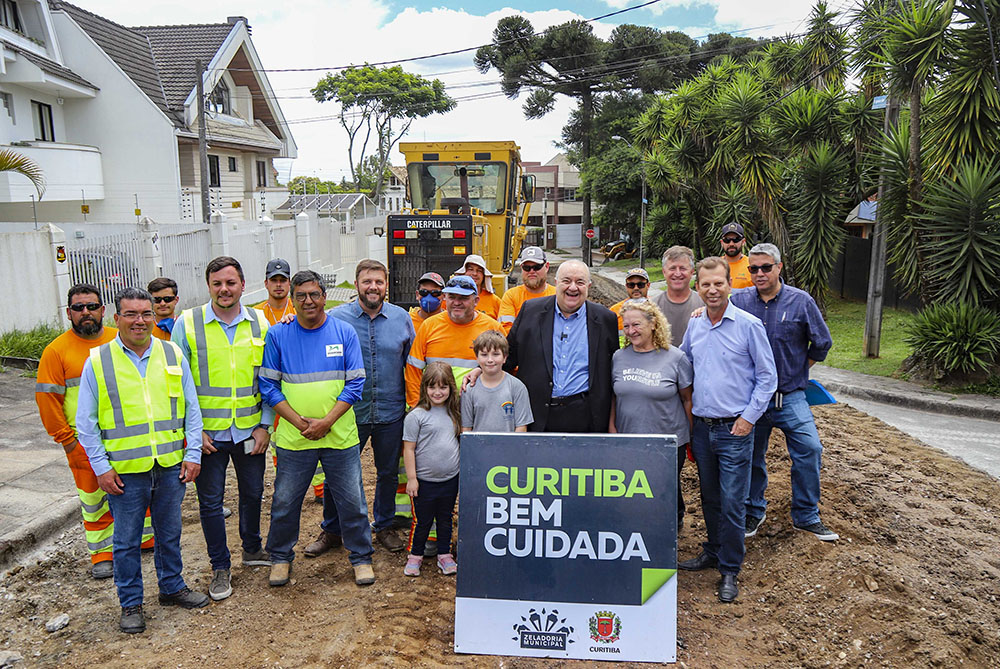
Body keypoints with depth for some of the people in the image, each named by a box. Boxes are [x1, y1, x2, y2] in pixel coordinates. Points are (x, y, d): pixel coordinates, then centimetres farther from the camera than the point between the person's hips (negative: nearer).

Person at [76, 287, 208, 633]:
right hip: (125, 470, -2)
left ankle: (172, 587, 36)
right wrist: (101, 468, -5)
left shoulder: (173, 355, 3)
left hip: (171, 465, 2)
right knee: (127, 540, 10)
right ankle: (131, 603, 27)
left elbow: (192, 409, 7)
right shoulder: (98, 361, -3)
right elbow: (86, 422, 0)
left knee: (170, 533, 17)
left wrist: (193, 454, 1)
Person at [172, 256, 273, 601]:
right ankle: (220, 567, 25)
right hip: (207, 432, -2)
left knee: (252, 493, 17)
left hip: (250, 430, 2)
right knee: (210, 501, 8)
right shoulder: (187, 323, -6)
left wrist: (265, 424, -1)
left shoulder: (260, 323, 0)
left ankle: (252, 549, 39)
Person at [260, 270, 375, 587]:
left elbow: (355, 383, -3)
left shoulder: (344, 332, -1)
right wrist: (299, 421, -12)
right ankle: (281, 557, 35)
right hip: (293, 438, 1)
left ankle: (361, 557, 26)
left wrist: (326, 421, -13)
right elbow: (268, 385, -1)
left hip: (340, 435, 0)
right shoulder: (277, 335, 0)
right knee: (284, 501, 12)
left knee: (351, 500, 8)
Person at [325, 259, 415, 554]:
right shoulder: (336, 317, -6)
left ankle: (384, 525, 36)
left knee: (388, 473, 15)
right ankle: (331, 530, 29)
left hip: (391, 413, 2)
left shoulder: (402, 318, 1)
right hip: (349, 412, -2)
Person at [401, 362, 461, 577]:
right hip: (425, 481, -4)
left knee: (446, 519, 17)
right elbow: (408, 448, -10)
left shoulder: (453, 413, 3)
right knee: (422, 521, 9)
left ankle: (445, 555, 32)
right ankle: (415, 556, 28)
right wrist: (411, 478, -10)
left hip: (451, 479, 4)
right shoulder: (416, 416, -12)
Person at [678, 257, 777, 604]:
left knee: (732, 503, -1)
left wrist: (749, 417, -9)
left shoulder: (749, 325, -8)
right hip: (701, 428, 5)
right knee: (709, 498, 17)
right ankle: (713, 551, 34)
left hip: (734, 430, -4)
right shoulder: (693, 326, 6)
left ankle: (729, 569, 14)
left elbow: (767, 377, -4)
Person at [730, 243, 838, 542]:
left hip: (790, 396, -1)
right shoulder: (738, 300, 0)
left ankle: (806, 516, 11)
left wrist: (798, 370, 8)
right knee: (751, 456, 10)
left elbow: (822, 343, 7)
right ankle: (753, 512, 30)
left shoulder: (801, 301, -3)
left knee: (810, 449, -9)